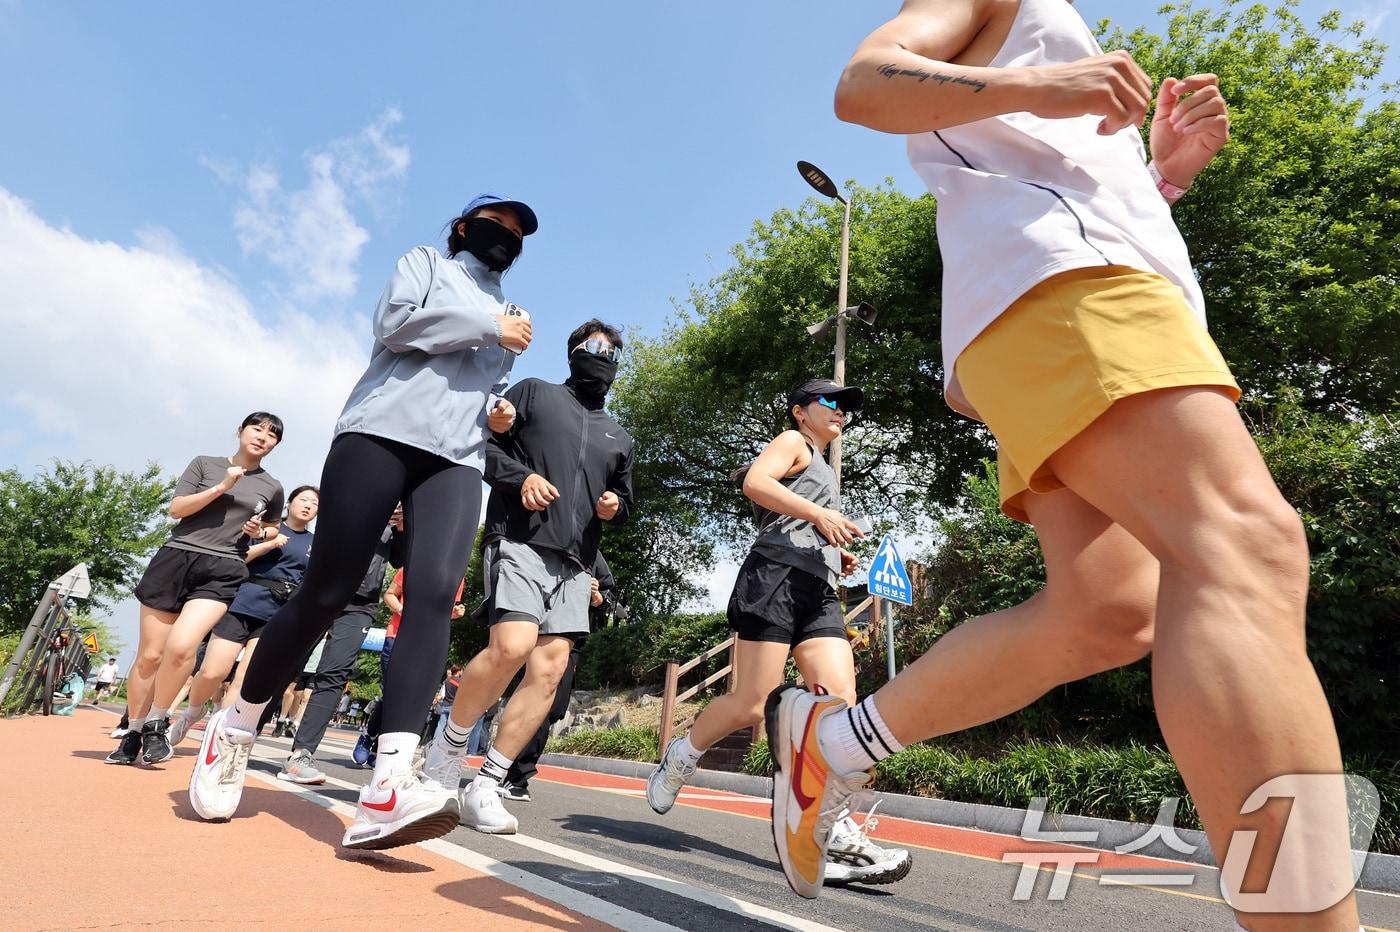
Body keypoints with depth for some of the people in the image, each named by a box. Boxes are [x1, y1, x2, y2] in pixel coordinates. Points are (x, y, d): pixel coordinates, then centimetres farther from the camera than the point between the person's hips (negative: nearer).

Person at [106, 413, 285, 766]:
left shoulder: (272, 488, 12)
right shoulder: (205, 464, 9)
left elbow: (273, 530, 28)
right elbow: (176, 509, 1)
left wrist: (260, 532, 5)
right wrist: (221, 487, -10)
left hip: (223, 571, 0)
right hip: (177, 558, 1)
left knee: (181, 646, -23)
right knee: (150, 655, 2)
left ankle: (156, 725, -1)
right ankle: (132, 733, 21)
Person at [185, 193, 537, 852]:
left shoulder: (507, 316, 32)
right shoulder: (426, 261, 18)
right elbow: (394, 323, -2)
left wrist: (497, 414, 15)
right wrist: (488, 327, -1)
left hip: (458, 458, 4)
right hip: (382, 430, -3)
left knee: (436, 592, -22)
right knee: (326, 592, -7)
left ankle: (386, 790, -33)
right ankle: (235, 729, 19)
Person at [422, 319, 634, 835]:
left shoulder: (619, 439, 25)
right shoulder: (534, 393, 12)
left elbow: (624, 498, 30)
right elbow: (478, 442, 4)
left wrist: (615, 505, 6)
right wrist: (521, 476, -13)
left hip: (574, 561, 5)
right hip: (519, 542, -5)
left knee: (549, 668, -6)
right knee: (512, 645, -23)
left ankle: (485, 788, 3)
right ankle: (451, 740, 4)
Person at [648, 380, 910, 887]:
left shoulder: (823, 470, 34)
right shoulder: (792, 443, 9)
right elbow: (755, 482, -12)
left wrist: (838, 557, 21)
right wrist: (819, 514, -16)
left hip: (819, 593, 8)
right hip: (776, 578, -8)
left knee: (841, 701, -10)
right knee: (750, 705, -9)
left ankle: (835, 834, -12)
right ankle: (676, 761, 17)